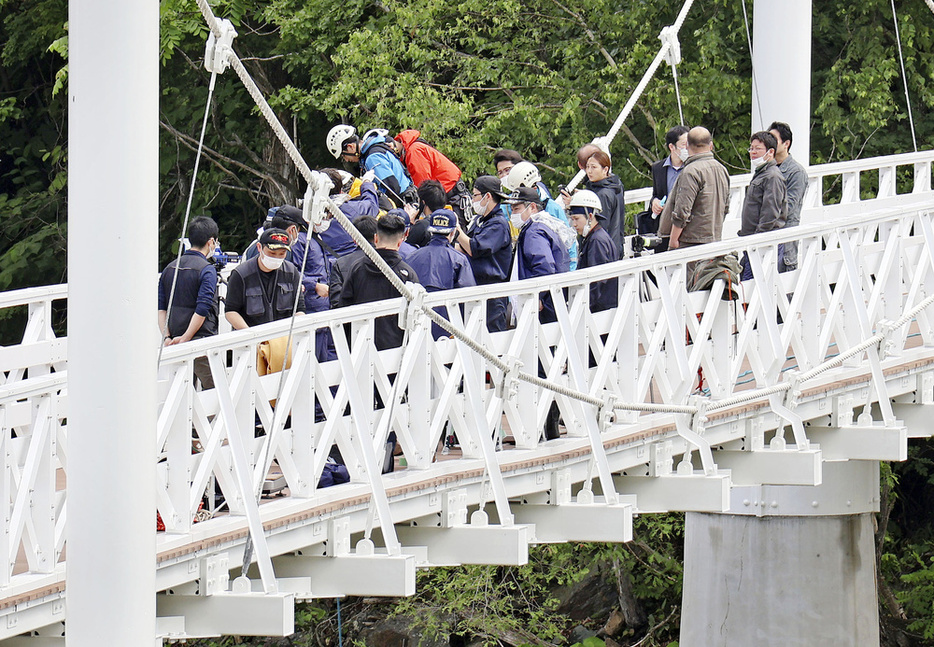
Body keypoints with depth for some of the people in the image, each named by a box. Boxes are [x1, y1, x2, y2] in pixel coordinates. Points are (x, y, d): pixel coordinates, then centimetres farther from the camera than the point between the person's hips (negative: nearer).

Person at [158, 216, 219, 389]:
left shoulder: (170, 268, 13)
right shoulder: (207, 270, -9)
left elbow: (161, 308, 8)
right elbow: (202, 310, -17)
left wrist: (166, 336, 1)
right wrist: (185, 339, -13)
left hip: (175, 343, 7)